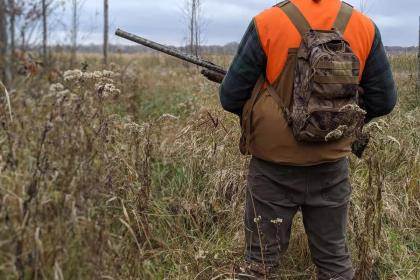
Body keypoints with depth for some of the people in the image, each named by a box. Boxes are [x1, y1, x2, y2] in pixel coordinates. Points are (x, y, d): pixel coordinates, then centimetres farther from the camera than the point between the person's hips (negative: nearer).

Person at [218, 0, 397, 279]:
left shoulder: (266, 23, -13)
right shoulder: (365, 26, -4)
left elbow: (231, 97, -8)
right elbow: (383, 100, 4)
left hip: (274, 166, -2)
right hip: (332, 166, 3)